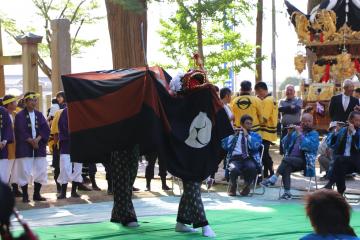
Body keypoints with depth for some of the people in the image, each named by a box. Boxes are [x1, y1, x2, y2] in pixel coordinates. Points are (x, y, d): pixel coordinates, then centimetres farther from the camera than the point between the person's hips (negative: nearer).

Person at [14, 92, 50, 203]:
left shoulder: (39, 115, 11)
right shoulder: (20, 116, -2)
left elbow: (46, 129, 1)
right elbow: (20, 132, -10)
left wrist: (37, 139, -14)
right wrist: (31, 141, -16)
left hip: (39, 147, 4)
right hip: (24, 147, -4)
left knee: (41, 171, 4)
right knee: (25, 172, -6)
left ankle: (36, 194, 15)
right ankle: (25, 196, 3)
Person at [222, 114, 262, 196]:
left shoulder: (255, 135, 18)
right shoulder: (233, 134, 19)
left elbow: (255, 146, -3)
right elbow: (225, 146, 5)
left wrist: (247, 135, -3)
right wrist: (233, 135, 3)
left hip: (249, 159, 0)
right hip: (235, 158, 0)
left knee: (251, 167, -36)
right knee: (234, 169, -36)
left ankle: (247, 187, -5)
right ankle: (233, 186, -1)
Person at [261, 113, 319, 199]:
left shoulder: (314, 134, 5)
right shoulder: (296, 132, 20)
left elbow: (308, 146, -15)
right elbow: (285, 144, 12)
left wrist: (300, 133, -14)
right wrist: (289, 133, -2)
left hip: (304, 161, -4)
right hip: (291, 160, 4)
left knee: (286, 160, -31)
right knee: (286, 167, -30)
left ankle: (273, 179, -26)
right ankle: (287, 192, -32)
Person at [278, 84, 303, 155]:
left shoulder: (298, 100, 7)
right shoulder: (282, 101, 14)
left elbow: (296, 109, -12)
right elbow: (280, 109, -8)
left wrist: (286, 109, -5)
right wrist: (290, 107, -9)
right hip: (285, 127, 3)